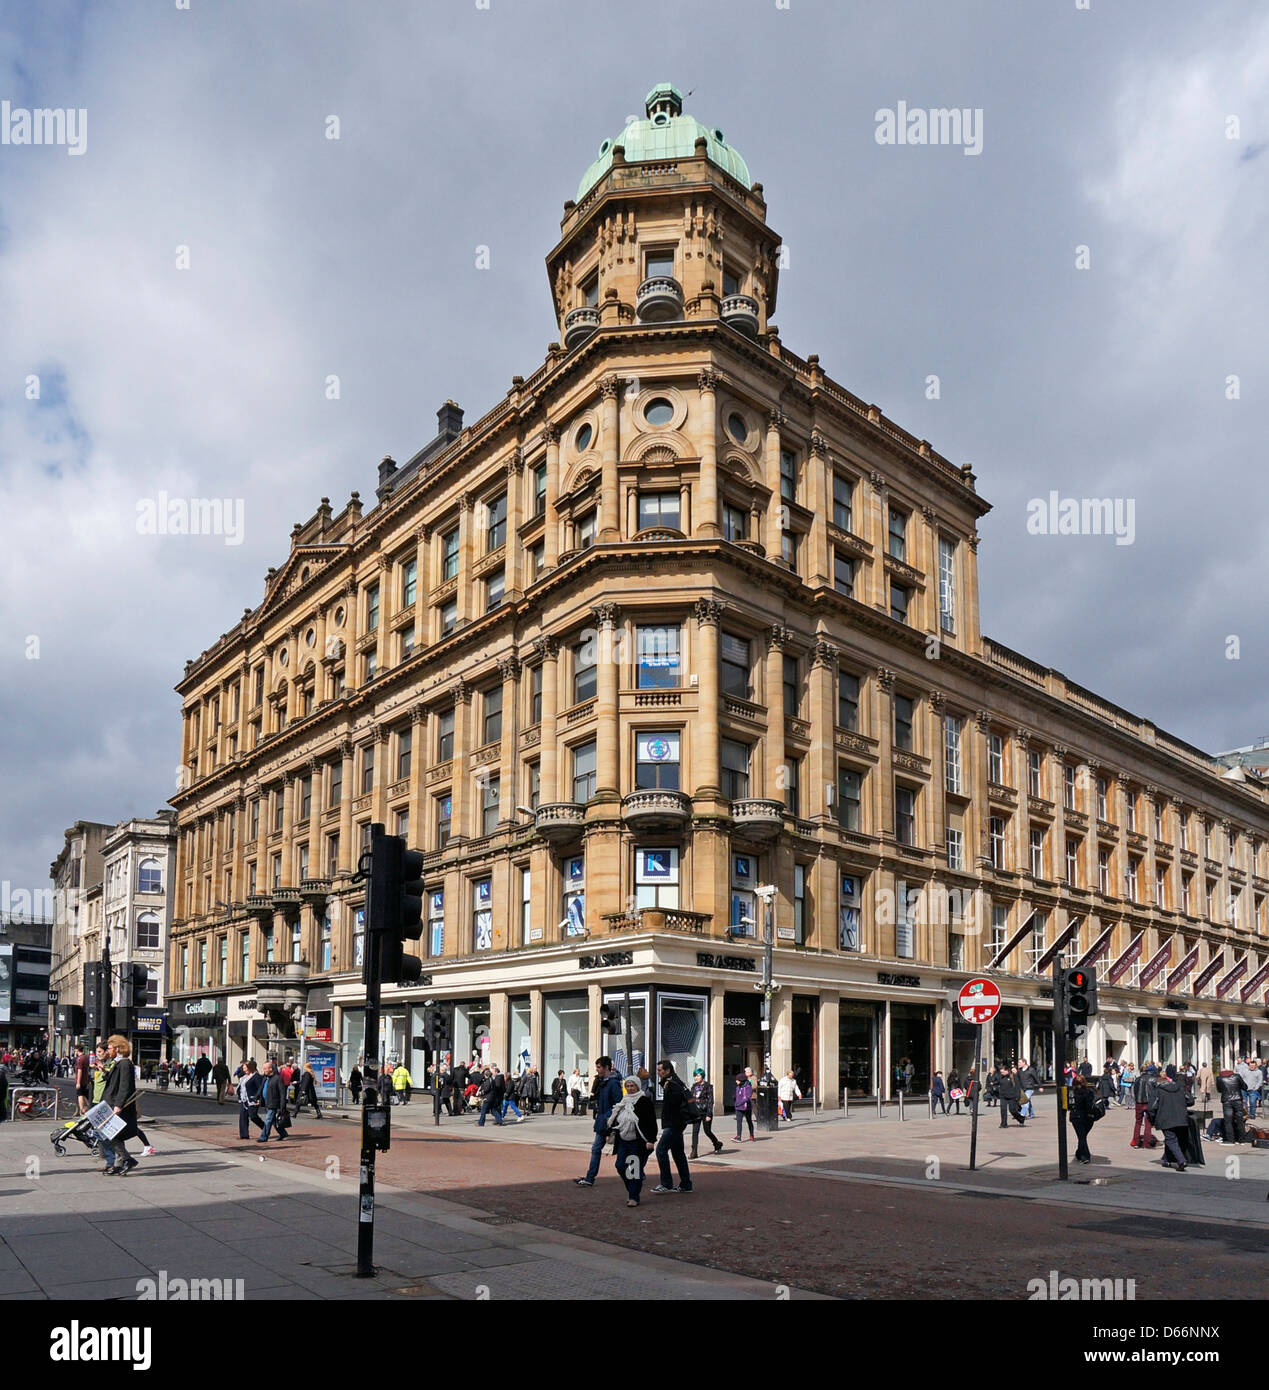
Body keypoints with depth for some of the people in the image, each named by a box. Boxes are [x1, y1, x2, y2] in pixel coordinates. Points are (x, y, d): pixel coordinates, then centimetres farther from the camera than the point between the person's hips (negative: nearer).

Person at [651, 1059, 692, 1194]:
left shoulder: (673, 1084, -16)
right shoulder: (673, 1082, 17)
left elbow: (672, 1102, -27)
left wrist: (666, 1088, -25)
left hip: (674, 1124, -11)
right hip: (675, 1124, 11)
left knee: (661, 1149, -12)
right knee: (677, 1152, 13)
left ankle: (666, 1184, -9)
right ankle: (686, 1184, 18)